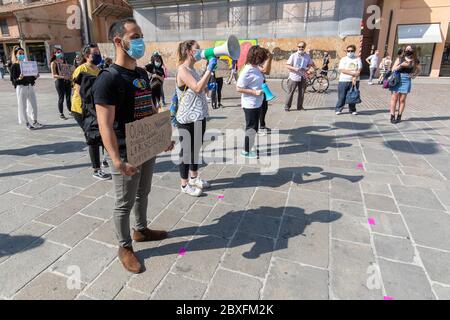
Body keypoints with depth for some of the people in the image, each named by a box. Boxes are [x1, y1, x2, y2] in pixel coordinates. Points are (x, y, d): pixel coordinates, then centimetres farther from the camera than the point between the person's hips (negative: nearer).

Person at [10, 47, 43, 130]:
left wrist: (36, 76, -4)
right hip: (21, 87, -5)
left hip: (30, 86, 5)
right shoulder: (14, 66, -3)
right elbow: (13, 79, -6)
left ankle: (35, 122, 19)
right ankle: (27, 123, 10)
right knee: (23, 106, 1)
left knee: (34, 104, 8)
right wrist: (19, 79, -26)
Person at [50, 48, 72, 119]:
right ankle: (61, 114, 7)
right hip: (59, 81, -5)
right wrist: (62, 77, -25)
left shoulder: (64, 61, 14)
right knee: (61, 98, -2)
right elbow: (54, 75, -10)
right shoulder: (53, 63, -3)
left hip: (67, 81, 5)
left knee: (68, 97, 11)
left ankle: (70, 111, 23)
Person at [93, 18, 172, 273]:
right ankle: (125, 247, 27)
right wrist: (117, 161, -32)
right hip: (127, 154, -8)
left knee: (143, 193, 23)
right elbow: (106, 125, -24)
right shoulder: (108, 80, -18)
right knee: (124, 203, 8)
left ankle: (141, 230, 44)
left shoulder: (142, 74, 7)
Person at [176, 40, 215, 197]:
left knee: (196, 148, 18)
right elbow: (197, 88, -25)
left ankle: (194, 178, 34)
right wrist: (209, 69, -22)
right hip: (188, 119, -9)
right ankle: (185, 185, 15)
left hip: (199, 117, 9)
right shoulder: (182, 69, -14)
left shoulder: (192, 69, 14)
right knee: (187, 150, 1)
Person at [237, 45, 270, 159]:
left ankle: (249, 148, 31)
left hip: (257, 104, 9)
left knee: (254, 128, 17)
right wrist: (255, 92, -23)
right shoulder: (247, 71, -20)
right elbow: (239, 88, -21)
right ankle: (246, 151, 17)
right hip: (250, 105, -9)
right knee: (251, 128, 2)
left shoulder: (256, 68, 6)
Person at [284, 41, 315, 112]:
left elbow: (310, 64, 19)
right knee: (290, 92, -1)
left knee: (302, 93, 8)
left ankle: (300, 106, 20)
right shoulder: (293, 55, -4)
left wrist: (307, 68, -3)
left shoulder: (307, 56, 6)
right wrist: (295, 68, -21)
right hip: (294, 77, -3)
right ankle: (287, 106, 7)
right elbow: (288, 66, -5)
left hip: (303, 77, 3)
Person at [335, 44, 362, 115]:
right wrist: (353, 73, -15)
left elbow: (359, 70, 0)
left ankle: (353, 110, 16)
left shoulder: (357, 59, 8)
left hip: (354, 81, 1)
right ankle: (338, 109, 9)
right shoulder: (343, 59, 5)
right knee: (342, 96, -1)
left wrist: (354, 78, -16)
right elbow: (342, 70, -8)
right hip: (344, 80, -1)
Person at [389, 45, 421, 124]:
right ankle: (392, 116, 3)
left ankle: (399, 116, 10)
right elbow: (393, 69, -4)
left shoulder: (415, 61, 7)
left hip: (406, 80, 1)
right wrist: (401, 65, -17)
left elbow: (418, 70, 23)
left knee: (402, 100, 2)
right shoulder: (400, 58, 3)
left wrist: (414, 75, 5)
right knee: (394, 99, -2)